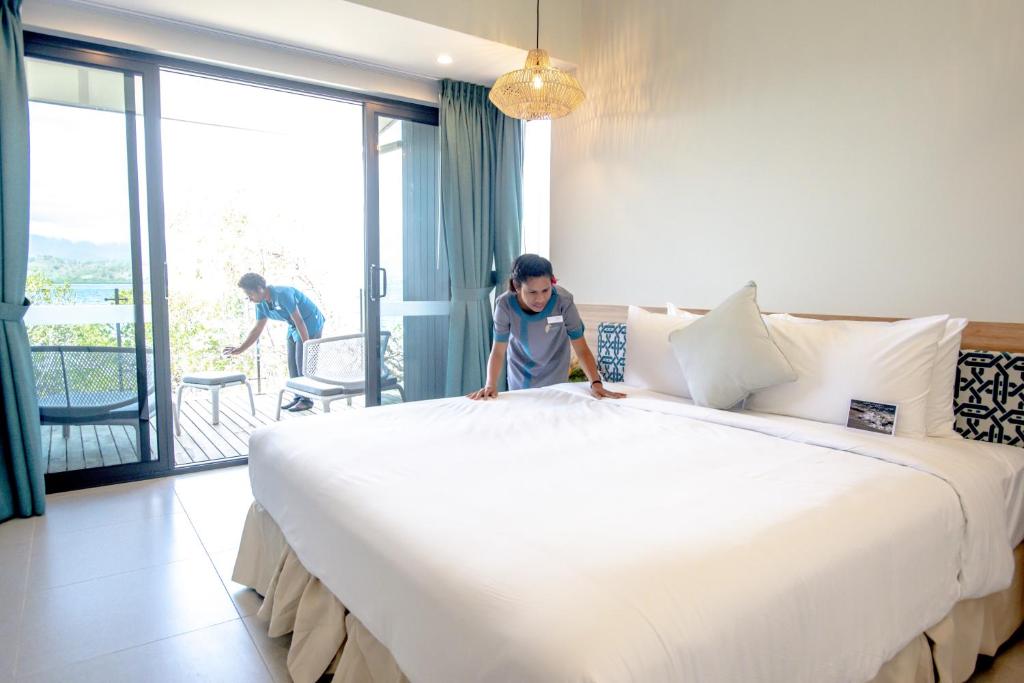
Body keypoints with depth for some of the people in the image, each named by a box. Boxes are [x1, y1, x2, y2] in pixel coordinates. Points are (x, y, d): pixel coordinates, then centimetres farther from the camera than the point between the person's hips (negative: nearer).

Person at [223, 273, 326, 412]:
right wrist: (240, 349, 2)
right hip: (294, 327, 9)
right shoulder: (261, 304, -2)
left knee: (304, 362, -9)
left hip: (310, 324, -9)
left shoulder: (282, 294, -29)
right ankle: (298, 397, 15)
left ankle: (306, 400, -2)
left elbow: (298, 320, -26)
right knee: (292, 363, 6)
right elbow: (257, 329, 5)